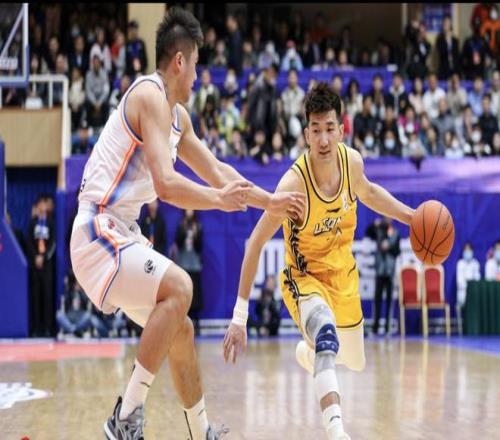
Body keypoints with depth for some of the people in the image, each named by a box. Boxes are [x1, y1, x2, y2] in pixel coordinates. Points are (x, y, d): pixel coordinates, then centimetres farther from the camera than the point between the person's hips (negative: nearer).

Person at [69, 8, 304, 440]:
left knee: (181, 329, 15)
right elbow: (166, 184, -25)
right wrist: (220, 200, -12)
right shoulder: (150, 95, -15)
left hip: (122, 235, 10)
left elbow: (216, 171, 27)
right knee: (178, 287, -27)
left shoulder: (177, 114, 16)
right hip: (99, 233, -10)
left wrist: (271, 202, 28)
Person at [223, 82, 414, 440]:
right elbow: (255, 244, -26)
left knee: (356, 362, 22)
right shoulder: (294, 183, -31)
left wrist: (411, 217, 3)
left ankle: (308, 351, 55)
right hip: (305, 278, -6)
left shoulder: (352, 161, -16)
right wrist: (240, 317, -28)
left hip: (344, 275, 6)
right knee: (327, 340, -36)